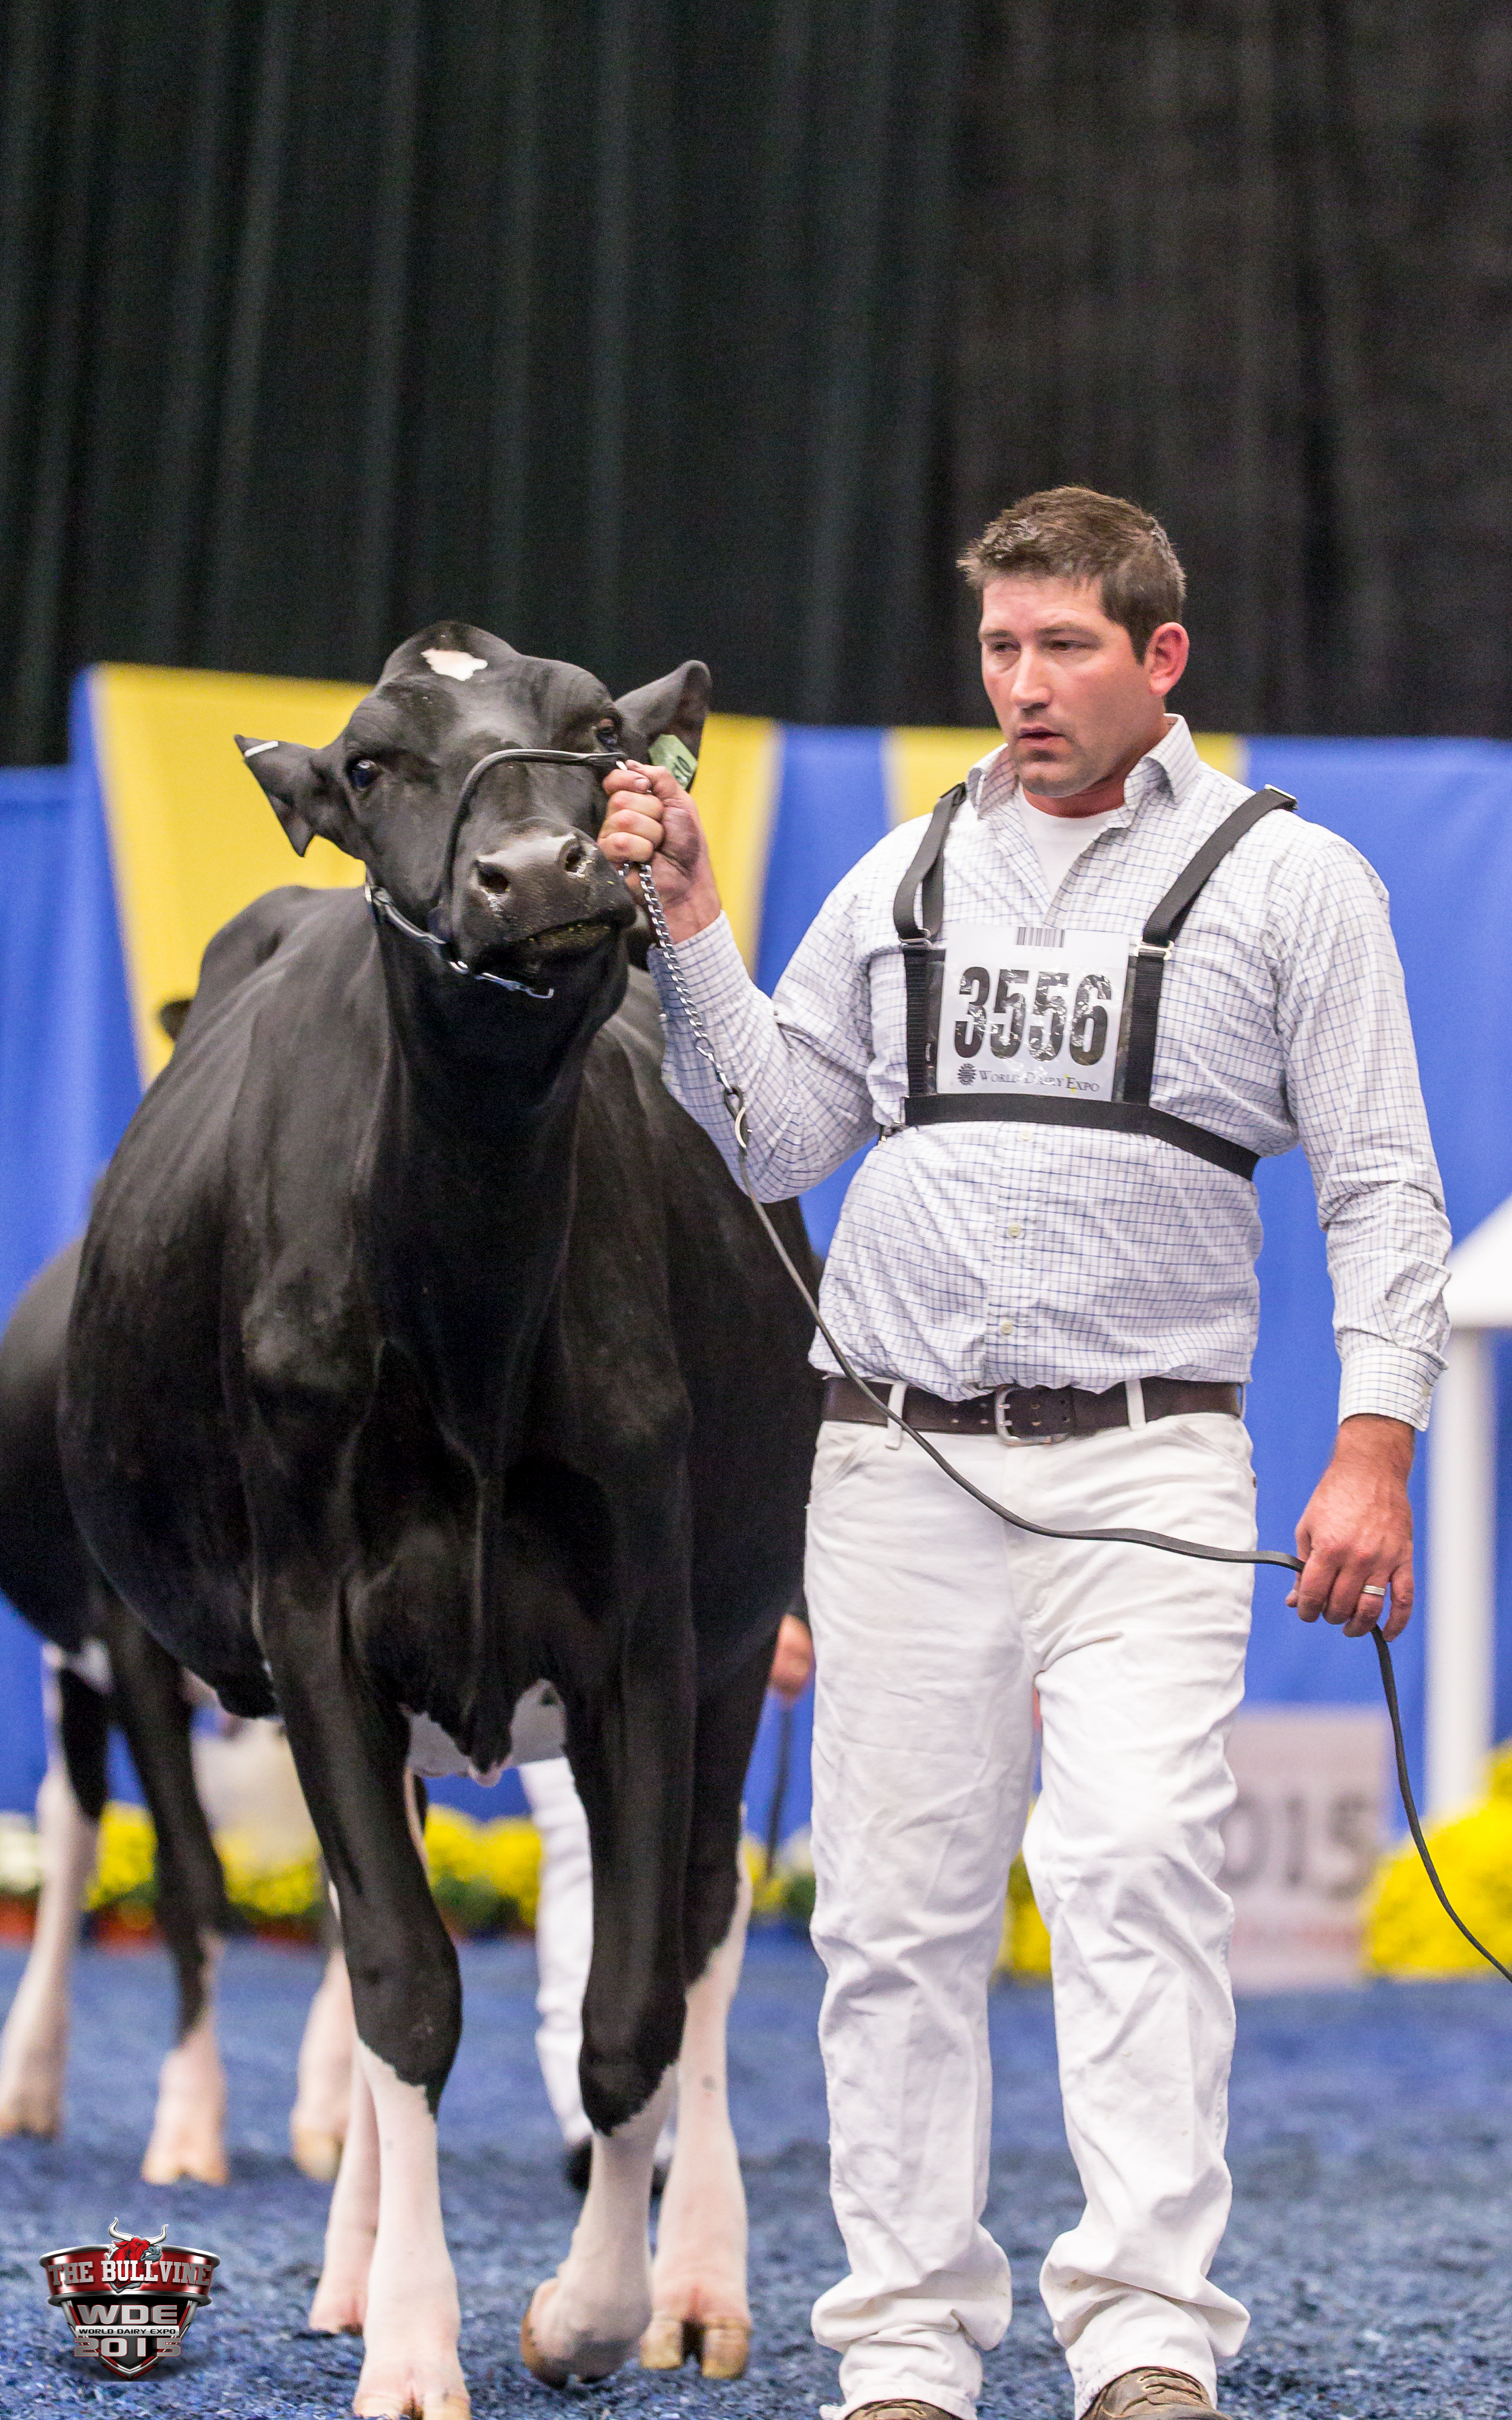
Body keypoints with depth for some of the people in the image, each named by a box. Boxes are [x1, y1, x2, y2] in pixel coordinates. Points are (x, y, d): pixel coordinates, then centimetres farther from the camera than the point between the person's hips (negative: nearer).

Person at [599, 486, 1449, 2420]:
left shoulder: (1289, 882, 4)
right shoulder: (905, 882, 14)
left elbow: (1381, 1190, 2)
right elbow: (774, 1138, 14)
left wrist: (1373, 1453, -8)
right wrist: (689, 930, 3)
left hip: (1146, 1458, -3)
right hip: (900, 1463, 4)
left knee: (1137, 1863, -17)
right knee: (898, 1901, 2)